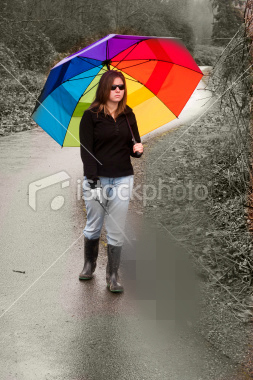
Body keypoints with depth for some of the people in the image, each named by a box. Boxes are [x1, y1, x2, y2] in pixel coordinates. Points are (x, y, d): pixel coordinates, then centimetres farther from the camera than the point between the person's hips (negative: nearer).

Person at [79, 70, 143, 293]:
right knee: (93, 226, 10)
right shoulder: (91, 116, -4)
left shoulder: (128, 115, 9)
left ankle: (113, 276, 15)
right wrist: (93, 182, -15)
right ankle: (89, 265, 35)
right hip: (96, 179, -2)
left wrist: (138, 149, -11)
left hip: (123, 179, 2)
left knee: (116, 231, 4)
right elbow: (86, 150, -8)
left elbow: (134, 145, 14)